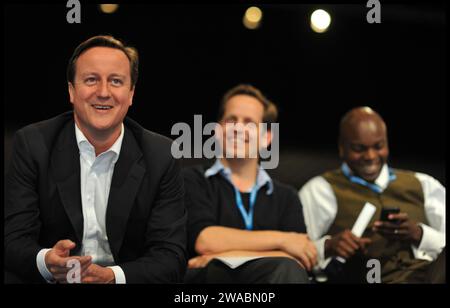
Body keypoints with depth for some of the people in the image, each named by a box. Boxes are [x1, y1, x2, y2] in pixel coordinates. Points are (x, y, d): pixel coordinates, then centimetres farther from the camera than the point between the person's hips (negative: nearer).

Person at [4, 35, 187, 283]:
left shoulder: (160, 157, -2)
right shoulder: (32, 144, -3)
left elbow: (171, 256, -5)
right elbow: (14, 240, -6)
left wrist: (111, 276, -24)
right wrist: (46, 262, -29)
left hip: (125, 279, 1)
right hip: (46, 279, -1)